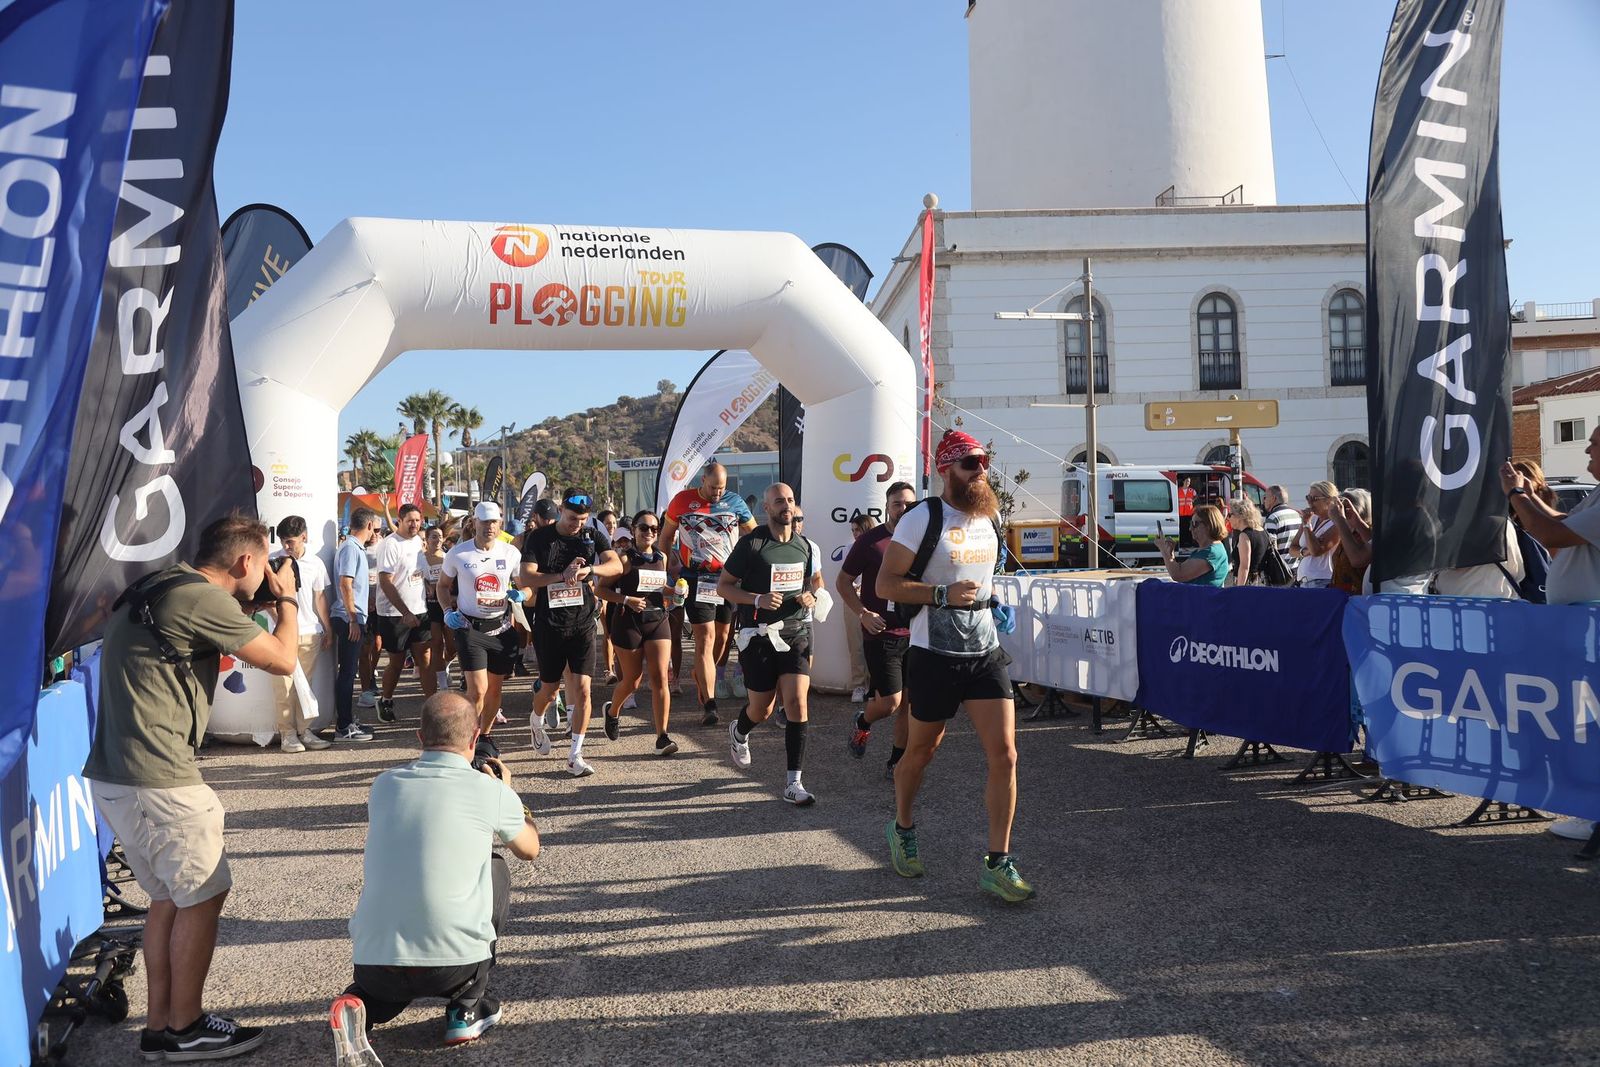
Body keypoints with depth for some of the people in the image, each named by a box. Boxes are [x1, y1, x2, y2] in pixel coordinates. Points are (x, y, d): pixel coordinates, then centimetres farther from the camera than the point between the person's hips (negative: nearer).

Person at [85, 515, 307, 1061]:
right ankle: (184, 1029, 16)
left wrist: (259, 604, 19)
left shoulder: (158, 588, 14)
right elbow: (283, 660, -10)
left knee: (170, 897, 19)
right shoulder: (202, 597, -16)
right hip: (158, 780, -10)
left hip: (113, 774, 10)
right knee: (203, 896, 5)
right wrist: (287, 598, 6)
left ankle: (159, 1025, 27)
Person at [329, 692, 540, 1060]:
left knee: (391, 985, 40)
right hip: (456, 963, -3)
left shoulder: (384, 784, 6)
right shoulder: (491, 791, -4)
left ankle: (361, 1006, 4)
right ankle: (467, 1008, 22)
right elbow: (530, 849, 18)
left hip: (372, 964, 3)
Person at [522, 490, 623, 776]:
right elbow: (527, 578, -12)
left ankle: (575, 755, 3)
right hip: (549, 626, -1)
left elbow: (616, 565, -12)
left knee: (582, 689, -5)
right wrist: (562, 575, -26)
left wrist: (589, 570, -31)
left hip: (583, 625, 1)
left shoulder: (593, 536, 2)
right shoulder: (539, 538, -3)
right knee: (549, 688, 11)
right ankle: (537, 723, 45)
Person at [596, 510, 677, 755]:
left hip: (658, 620, 4)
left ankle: (662, 737, -10)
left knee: (660, 678, -8)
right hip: (629, 622, -4)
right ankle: (612, 710, 40)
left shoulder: (662, 557, 10)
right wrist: (627, 600, -20)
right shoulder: (625, 558, -7)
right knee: (631, 681, 8)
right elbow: (600, 589, -8)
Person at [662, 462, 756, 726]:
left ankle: (702, 680, 37)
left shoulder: (735, 502, 3)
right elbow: (666, 535, 13)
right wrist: (671, 565, 5)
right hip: (696, 580, -2)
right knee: (705, 637, -11)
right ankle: (709, 705, -14)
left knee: (722, 637, 11)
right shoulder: (682, 501, 1)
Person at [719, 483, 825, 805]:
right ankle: (739, 731, 46)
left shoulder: (804, 544, 7)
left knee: (797, 703, -10)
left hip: (796, 631, 3)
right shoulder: (752, 543, -8)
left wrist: (812, 595, 0)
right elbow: (723, 586, -6)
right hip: (759, 634, -3)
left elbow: (817, 580, 23)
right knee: (761, 709, 8)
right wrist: (758, 599, -21)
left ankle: (794, 783, -5)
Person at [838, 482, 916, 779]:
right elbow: (843, 582, 1)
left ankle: (896, 763, 20)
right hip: (881, 633, -4)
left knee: (908, 703, 6)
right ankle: (862, 723, 27)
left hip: (914, 634, 4)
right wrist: (863, 613, -11)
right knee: (890, 701, -7)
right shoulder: (870, 541, -5)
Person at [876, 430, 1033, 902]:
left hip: (986, 652, 5)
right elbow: (886, 584, -13)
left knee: (1004, 755, -6)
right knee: (921, 751, 13)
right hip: (935, 655, -5)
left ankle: (997, 865, 3)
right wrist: (943, 593, -22)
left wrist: (989, 595, 12)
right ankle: (903, 828, 40)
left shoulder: (992, 516, 9)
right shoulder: (922, 518, -11)